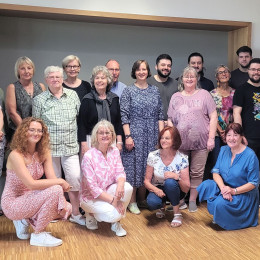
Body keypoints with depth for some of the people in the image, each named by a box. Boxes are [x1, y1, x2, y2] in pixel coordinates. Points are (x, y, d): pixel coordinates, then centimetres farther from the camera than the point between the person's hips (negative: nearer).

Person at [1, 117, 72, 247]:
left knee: (67, 208, -9)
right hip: (13, 203, -7)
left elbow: (52, 179, -5)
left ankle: (25, 221, 10)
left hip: (29, 198, 7)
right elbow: (31, 184, -28)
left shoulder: (44, 153, 1)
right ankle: (38, 235, -11)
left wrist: (62, 201, -19)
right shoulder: (16, 155, -21)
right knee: (55, 190, -27)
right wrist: (60, 182, -22)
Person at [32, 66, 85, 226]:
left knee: (75, 178, -5)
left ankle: (76, 213, 10)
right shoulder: (39, 100, 2)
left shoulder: (73, 95, 5)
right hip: (49, 147, 0)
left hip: (70, 146, 1)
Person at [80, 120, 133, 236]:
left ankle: (116, 222, -5)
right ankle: (91, 214, 6)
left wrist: (120, 184, -30)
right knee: (113, 214, -28)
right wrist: (113, 200, -25)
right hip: (91, 197, -5)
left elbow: (120, 172, -5)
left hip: (108, 190, 5)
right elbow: (93, 187, -21)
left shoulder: (114, 151, -2)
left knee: (127, 188, -25)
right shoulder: (88, 156, -21)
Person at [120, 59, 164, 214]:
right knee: (134, 165, -1)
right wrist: (128, 136, -13)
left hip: (152, 135, 4)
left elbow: (160, 114, 10)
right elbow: (124, 115, -5)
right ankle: (132, 202, 10)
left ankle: (143, 199, 20)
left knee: (148, 165, 7)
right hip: (135, 133, -3)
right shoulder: (128, 91, 0)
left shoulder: (155, 90, 10)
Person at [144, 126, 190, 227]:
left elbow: (186, 189, -15)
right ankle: (162, 206, 6)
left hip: (175, 191, -1)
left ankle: (177, 213, -12)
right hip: (158, 189, 1)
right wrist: (155, 189, -27)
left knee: (170, 182, -36)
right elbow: (147, 181, -6)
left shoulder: (182, 159, -15)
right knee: (152, 202, -34)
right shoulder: (153, 156, -11)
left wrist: (177, 177, -34)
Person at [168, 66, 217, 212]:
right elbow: (170, 120, 13)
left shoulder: (204, 94, 5)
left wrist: (211, 138, -7)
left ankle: (193, 201, 17)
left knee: (197, 173, 4)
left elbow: (213, 117, 1)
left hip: (200, 142, -2)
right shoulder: (175, 97, 12)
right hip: (180, 143, 2)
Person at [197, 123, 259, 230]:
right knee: (206, 185, -22)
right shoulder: (224, 150, 2)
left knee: (220, 203, -31)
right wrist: (223, 188, -21)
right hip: (224, 186, 6)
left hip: (243, 193, -6)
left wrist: (234, 191, -25)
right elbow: (216, 171, -2)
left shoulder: (250, 156, -16)